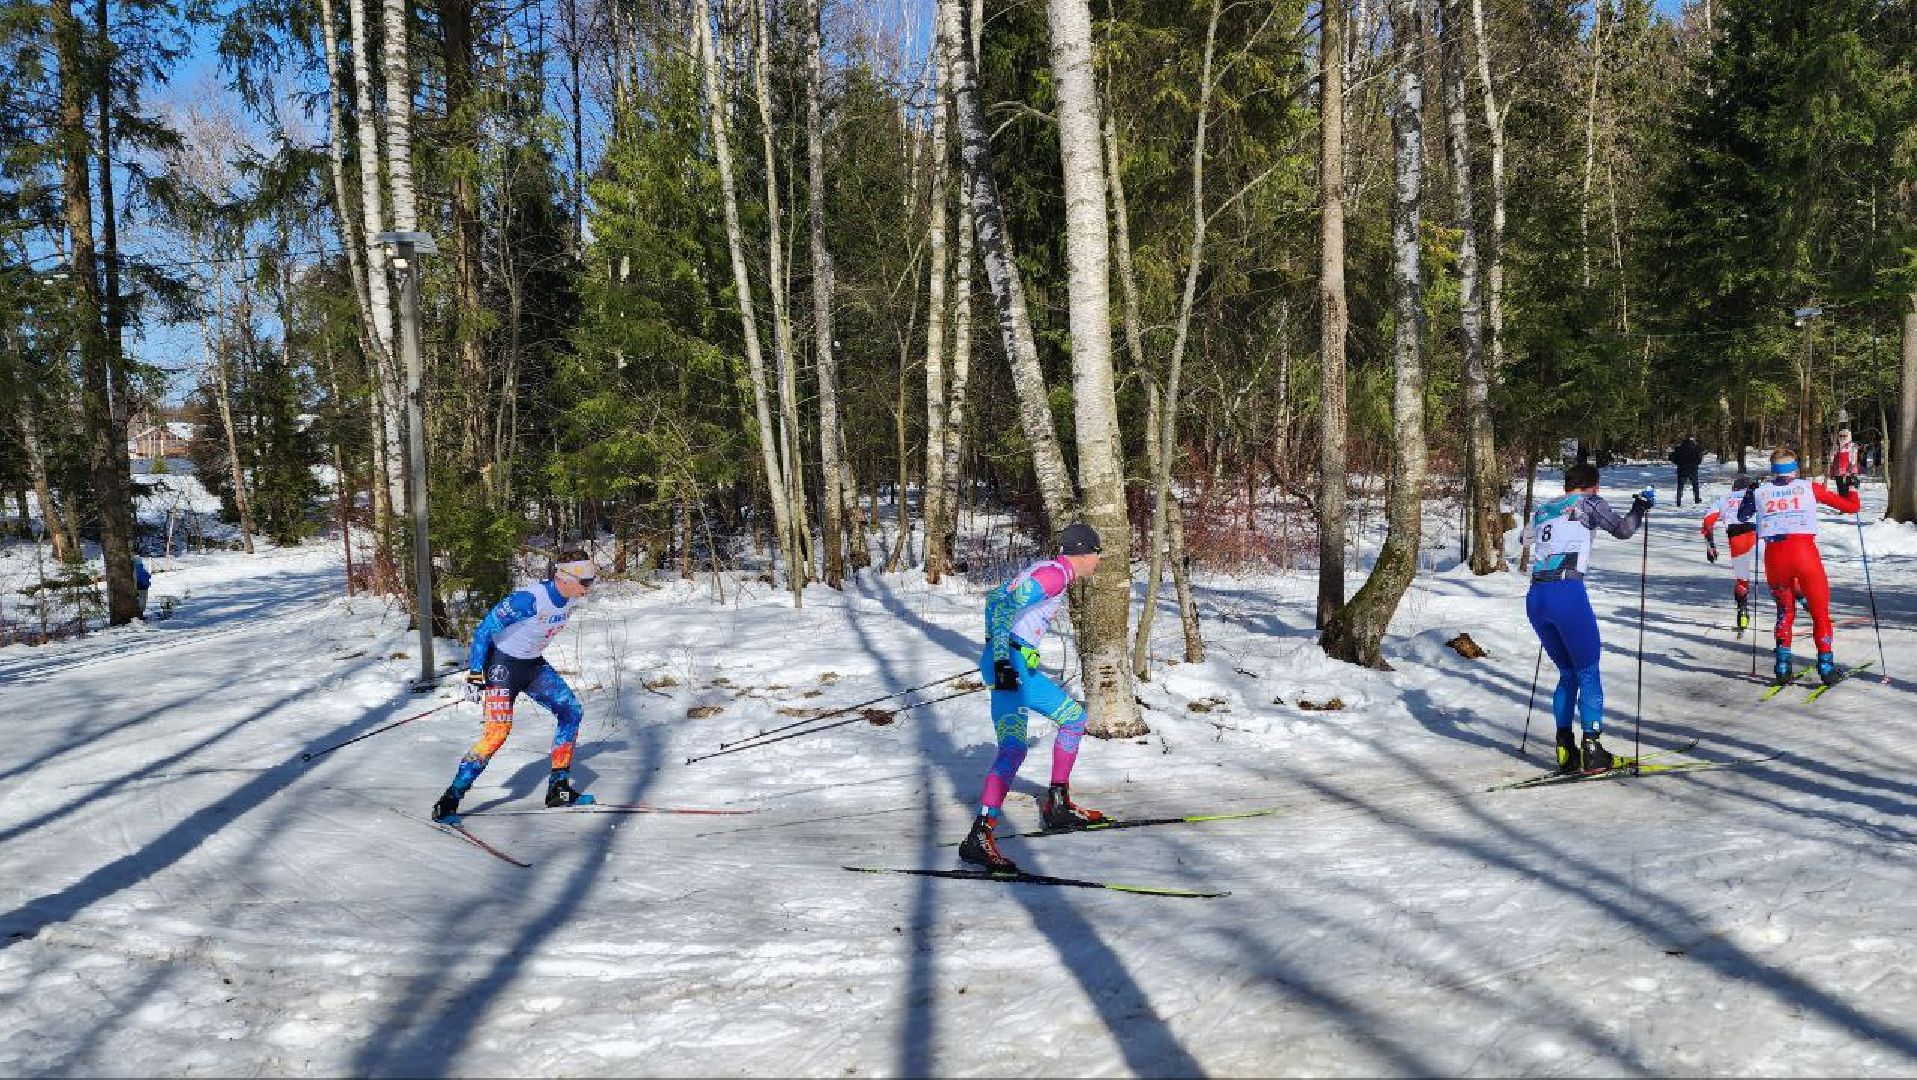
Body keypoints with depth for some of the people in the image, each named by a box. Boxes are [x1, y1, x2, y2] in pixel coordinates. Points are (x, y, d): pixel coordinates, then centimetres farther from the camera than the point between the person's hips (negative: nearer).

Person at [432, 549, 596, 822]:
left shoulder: (571, 600, -6)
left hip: (533, 665, 8)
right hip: (502, 664, -8)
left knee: (571, 712, 1)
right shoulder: (530, 599, -29)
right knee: (498, 732, -18)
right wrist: (474, 673, -23)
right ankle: (451, 798, -9)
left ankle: (559, 789, 10)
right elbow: (485, 629, -23)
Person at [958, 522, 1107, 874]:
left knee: (1074, 716, 19)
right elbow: (1006, 604, -22)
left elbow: (995, 598, 25)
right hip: (1009, 664, -10)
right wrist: (1002, 660, -27)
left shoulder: (1044, 570, 19)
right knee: (1013, 747, -22)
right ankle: (980, 836, -30)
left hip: (1020, 666, 10)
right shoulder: (1056, 572, -10)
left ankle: (1057, 804, 27)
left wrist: (997, 650, 29)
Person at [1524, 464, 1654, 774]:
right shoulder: (1588, 502, 7)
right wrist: (1641, 505, 28)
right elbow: (1623, 529, 10)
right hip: (1568, 593, -6)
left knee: (1567, 674, 19)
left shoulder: (1542, 511, 23)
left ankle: (1565, 750, 16)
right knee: (1588, 673, 6)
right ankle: (1592, 752, 3)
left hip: (1535, 597, 6)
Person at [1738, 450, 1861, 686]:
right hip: (1804, 552, -2)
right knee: (1820, 612, 13)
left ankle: (1782, 666, 13)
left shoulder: (1760, 491, 12)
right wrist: (1850, 488, 33)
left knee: (1785, 611, 21)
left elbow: (1742, 517, 31)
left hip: (1774, 556, 2)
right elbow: (1853, 506, 13)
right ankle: (1826, 665, 6)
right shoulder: (1809, 488, 8)